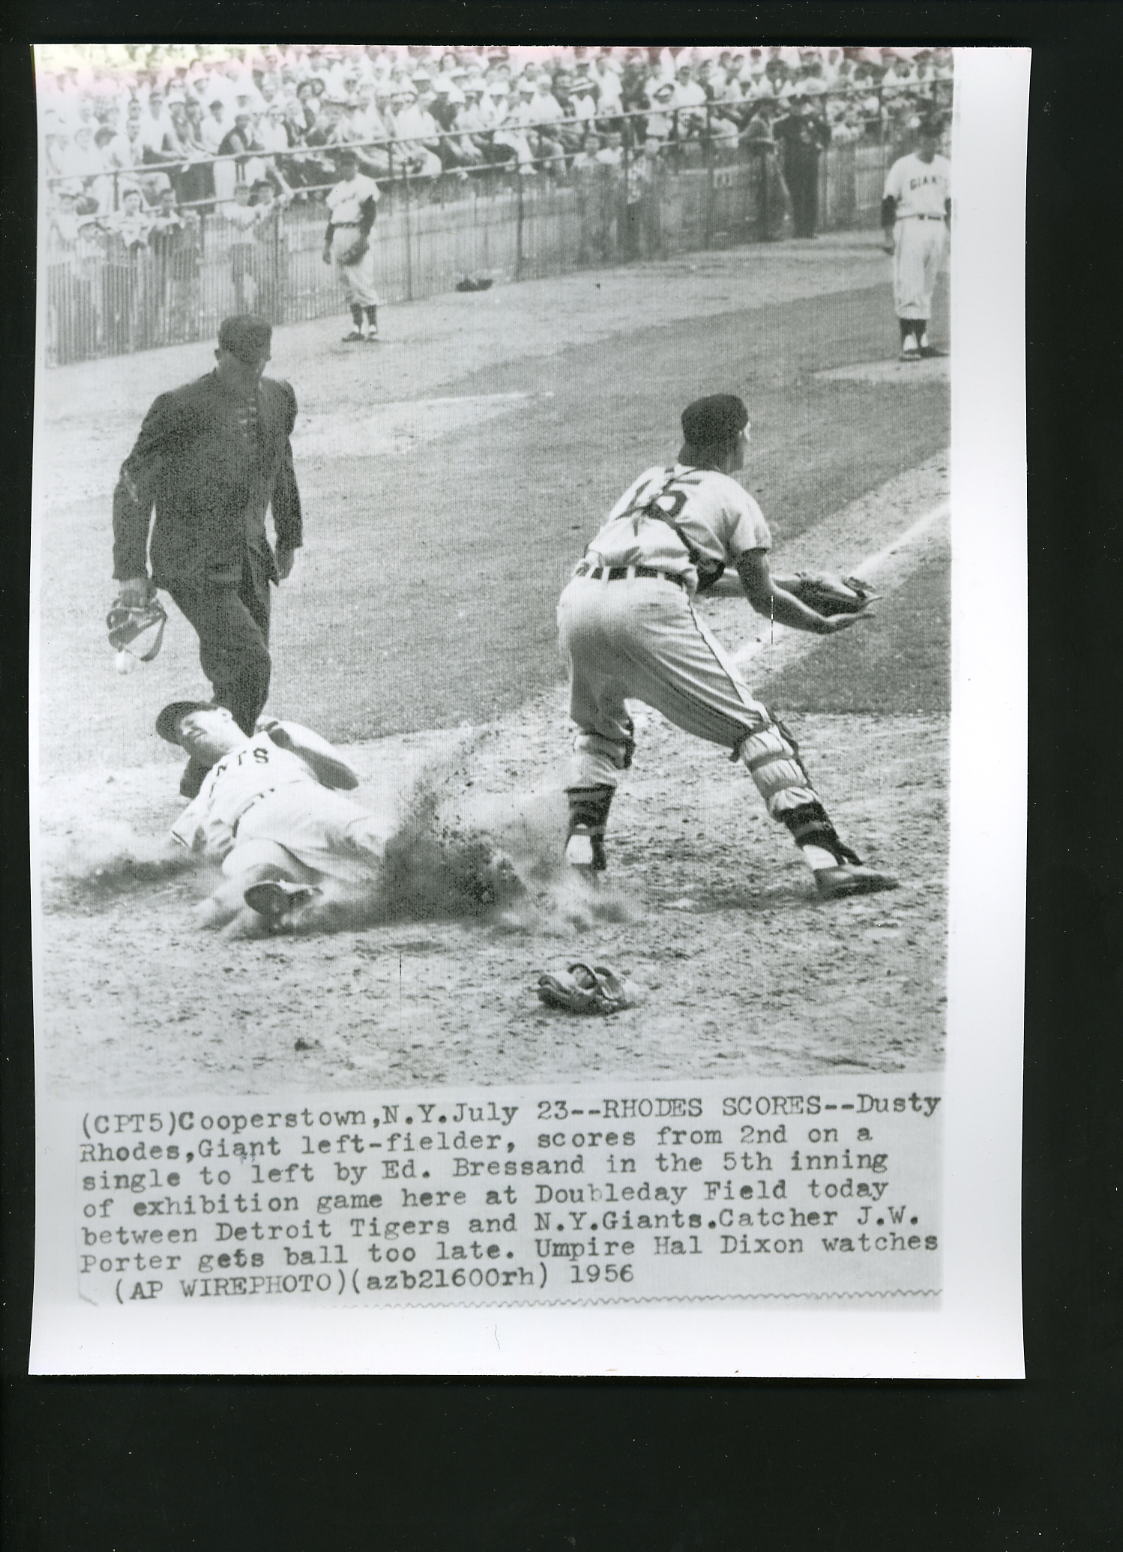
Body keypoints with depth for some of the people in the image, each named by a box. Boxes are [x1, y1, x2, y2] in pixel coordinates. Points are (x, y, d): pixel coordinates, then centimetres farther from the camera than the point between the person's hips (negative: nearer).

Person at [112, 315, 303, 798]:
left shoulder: (278, 398, 2)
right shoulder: (180, 409, -17)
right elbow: (132, 487, -11)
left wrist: (290, 537, 26)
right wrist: (130, 569, -13)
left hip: (248, 560, 6)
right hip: (192, 566, -6)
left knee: (242, 678, 8)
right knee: (250, 663, -18)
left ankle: (204, 782, 24)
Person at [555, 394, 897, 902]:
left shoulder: (646, 481, 34)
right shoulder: (732, 496, 18)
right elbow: (763, 599, 16)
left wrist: (784, 582, 48)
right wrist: (823, 624, 34)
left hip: (577, 598, 6)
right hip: (646, 609, -5)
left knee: (600, 727, 30)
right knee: (751, 725, 1)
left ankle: (580, 848, 16)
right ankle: (827, 857, -6)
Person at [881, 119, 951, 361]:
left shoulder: (945, 166, 14)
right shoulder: (902, 166, -1)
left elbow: (950, 203, 17)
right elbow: (888, 202, -3)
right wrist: (888, 235, -9)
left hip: (937, 229, 5)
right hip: (910, 226, -5)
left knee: (927, 288, 8)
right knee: (908, 287, -12)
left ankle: (922, 341, 11)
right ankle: (908, 343, -15)